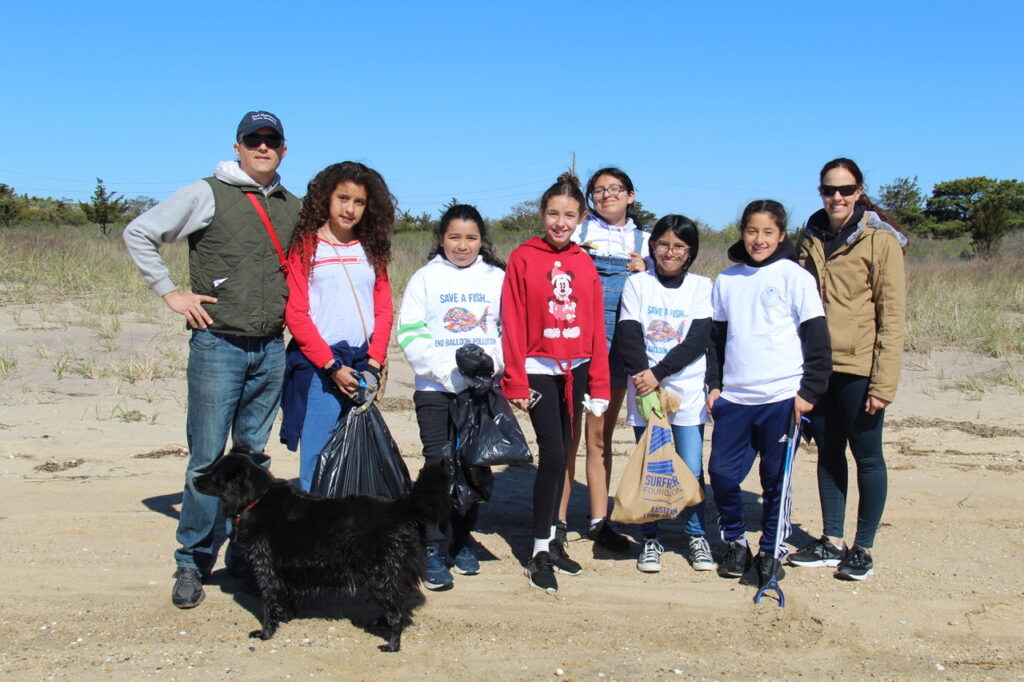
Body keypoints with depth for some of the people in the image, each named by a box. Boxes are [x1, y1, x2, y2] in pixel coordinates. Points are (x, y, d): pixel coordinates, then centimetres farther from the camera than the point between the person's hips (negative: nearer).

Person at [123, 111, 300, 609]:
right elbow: (138, 234, 0)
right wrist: (169, 292, -5)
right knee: (208, 458, -2)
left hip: (271, 349, 4)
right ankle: (192, 562, 9)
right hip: (218, 345, -4)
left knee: (253, 455, 11)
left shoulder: (293, 208, 12)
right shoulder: (208, 195, -2)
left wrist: (292, 306, 12)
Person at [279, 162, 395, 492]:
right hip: (317, 367, -4)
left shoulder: (371, 250, 14)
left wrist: (374, 363, -3)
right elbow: (295, 313, -4)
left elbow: (384, 310, 10)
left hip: (363, 367, 4)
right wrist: (332, 366, -10)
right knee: (317, 461, -5)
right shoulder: (304, 247, 2)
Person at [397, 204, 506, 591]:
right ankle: (433, 548, 3)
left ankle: (463, 540, 23)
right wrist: (449, 370, -14)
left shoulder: (497, 278, 8)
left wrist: (490, 363, -12)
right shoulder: (425, 277, 4)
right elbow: (410, 333, -3)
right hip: (435, 389, -1)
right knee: (438, 465, -5)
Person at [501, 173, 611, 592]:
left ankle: (551, 541, 24)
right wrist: (515, 381, -10)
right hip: (539, 369, -4)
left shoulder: (585, 264, 5)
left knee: (560, 456, 11)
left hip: (576, 369, 4)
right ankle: (540, 551, 0)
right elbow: (512, 323, -7)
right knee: (552, 454, -11)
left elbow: (596, 327, 7)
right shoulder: (523, 258, -5)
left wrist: (599, 383, 5)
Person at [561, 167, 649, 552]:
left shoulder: (643, 240, 14)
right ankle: (559, 518, 8)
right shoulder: (578, 233, 6)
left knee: (601, 436, 10)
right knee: (569, 433, -2)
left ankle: (599, 520, 17)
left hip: (618, 343, 3)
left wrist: (643, 274, -3)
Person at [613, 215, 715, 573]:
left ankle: (697, 536, 18)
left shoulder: (701, 287, 4)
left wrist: (658, 374, -15)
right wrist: (643, 377, -18)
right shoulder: (637, 283, 4)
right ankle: (650, 539, 17)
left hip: (687, 391, 0)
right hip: (644, 389, 0)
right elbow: (628, 336, -4)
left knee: (692, 469, 0)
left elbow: (698, 340, -6)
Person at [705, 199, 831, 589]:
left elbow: (817, 340, -3)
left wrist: (809, 391, -8)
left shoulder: (795, 277, -2)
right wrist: (714, 385, 8)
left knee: (775, 480, 3)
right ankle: (735, 543, 22)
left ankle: (770, 554, 18)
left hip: (782, 396, -3)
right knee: (722, 473, 1)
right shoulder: (726, 280, 10)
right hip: (734, 397, 4)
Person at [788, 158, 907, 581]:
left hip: (859, 368, -5)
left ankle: (863, 548, 16)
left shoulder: (880, 240, -6)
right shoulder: (810, 239, 10)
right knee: (828, 452, 13)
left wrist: (883, 383, -14)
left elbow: (892, 316, -9)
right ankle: (831, 542, 24)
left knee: (866, 455, 4)